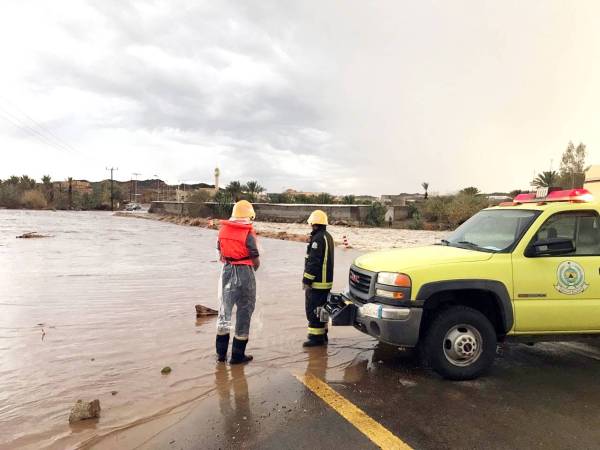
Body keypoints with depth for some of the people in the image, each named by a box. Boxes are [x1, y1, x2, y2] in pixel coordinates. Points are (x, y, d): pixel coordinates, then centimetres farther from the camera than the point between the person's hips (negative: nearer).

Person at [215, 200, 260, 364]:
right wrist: (255, 267, 10)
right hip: (244, 272, -5)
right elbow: (256, 260, -12)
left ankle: (221, 353, 27)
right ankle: (237, 355, 14)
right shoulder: (248, 234, -15)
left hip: (227, 271, 5)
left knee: (225, 309, 18)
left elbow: (221, 254, 9)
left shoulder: (223, 230, 1)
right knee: (244, 311, 8)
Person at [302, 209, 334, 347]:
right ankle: (322, 335, 26)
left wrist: (306, 280, -18)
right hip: (326, 280, 10)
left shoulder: (318, 238, -18)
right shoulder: (328, 237, 13)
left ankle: (316, 337, 2)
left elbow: (313, 262, -22)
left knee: (313, 310, -3)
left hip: (317, 282, -10)